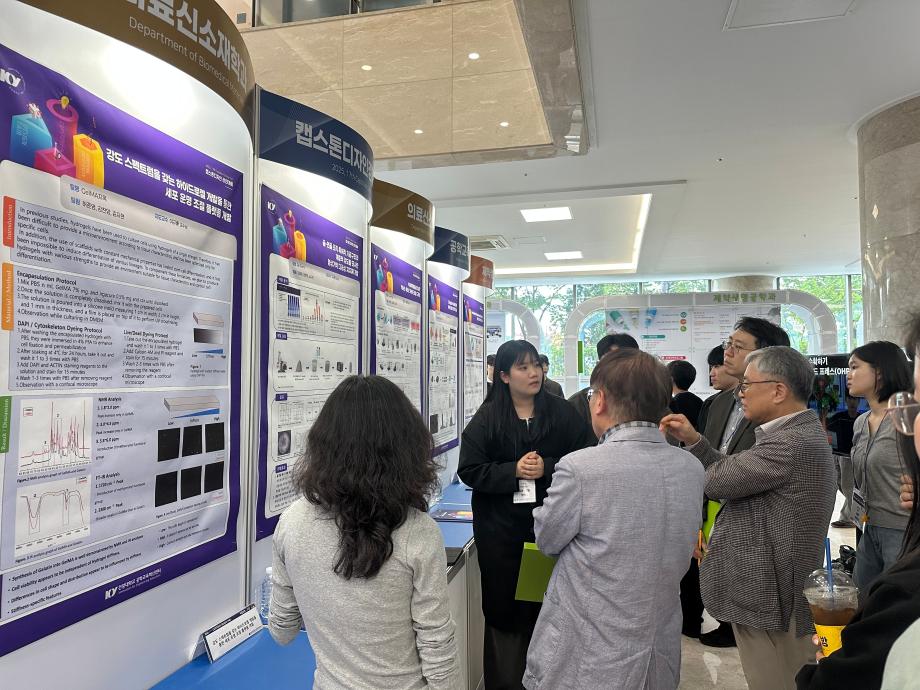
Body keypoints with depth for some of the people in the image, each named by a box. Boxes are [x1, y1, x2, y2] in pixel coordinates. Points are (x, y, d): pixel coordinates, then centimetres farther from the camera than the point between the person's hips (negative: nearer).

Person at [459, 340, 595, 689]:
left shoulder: (562, 412, 1)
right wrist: (514, 471, -16)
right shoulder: (487, 417, -2)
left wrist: (546, 468, -16)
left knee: (547, 605, 7)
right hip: (500, 529, -1)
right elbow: (469, 470, -5)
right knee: (503, 607, 8)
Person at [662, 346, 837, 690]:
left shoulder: (793, 444, -25)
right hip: (773, 590, 10)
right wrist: (694, 440, -2)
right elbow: (734, 473, 10)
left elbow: (716, 480, -23)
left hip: (768, 597, -10)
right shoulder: (801, 433, 9)